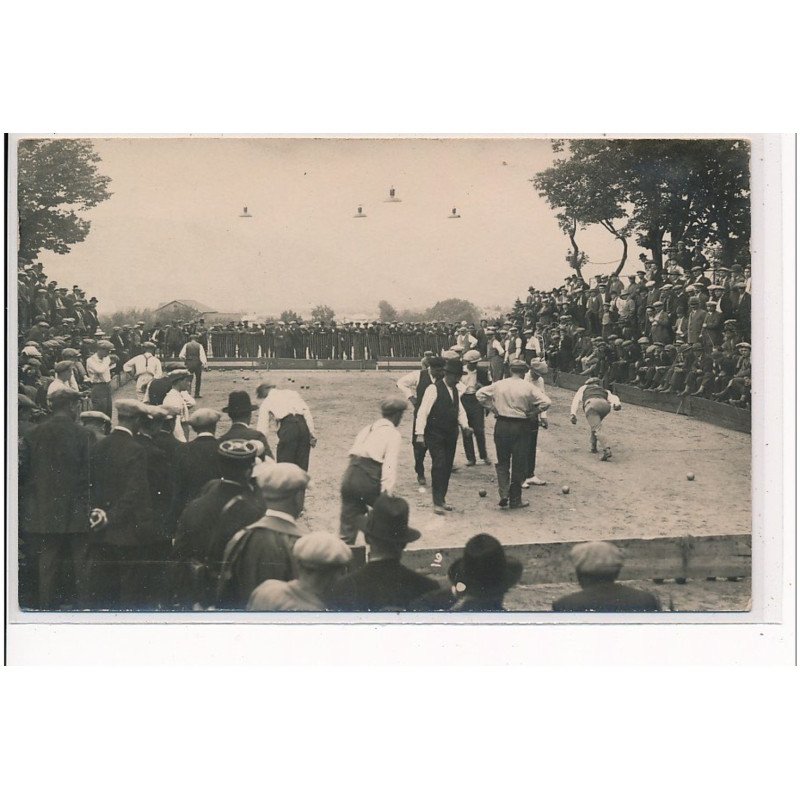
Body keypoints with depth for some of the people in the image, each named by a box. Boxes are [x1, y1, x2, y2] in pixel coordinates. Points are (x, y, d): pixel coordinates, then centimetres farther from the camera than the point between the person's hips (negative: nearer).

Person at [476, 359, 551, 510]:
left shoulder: (499, 385, 1)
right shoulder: (529, 387, -6)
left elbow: (480, 394, 5)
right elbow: (546, 402, -14)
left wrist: (493, 408, 8)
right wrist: (532, 413, -2)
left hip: (502, 425, 2)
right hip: (521, 427, -2)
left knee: (502, 462, 16)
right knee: (519, 464, 8)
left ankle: (503, 493, -1)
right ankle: (515, 500, 12)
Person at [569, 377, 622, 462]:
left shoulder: (584, 388, 38)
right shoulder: (604, 391, 41)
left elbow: (576, 400, 21)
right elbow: (613, 397, 18)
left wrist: (573, 414, 10)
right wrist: (617, 404, -1)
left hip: (591, 404, -3)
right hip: (605, 404, 3)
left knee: (597, 429, -17)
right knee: (595, 424, 31)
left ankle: (607, 449, -36)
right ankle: (593, 446, 23)